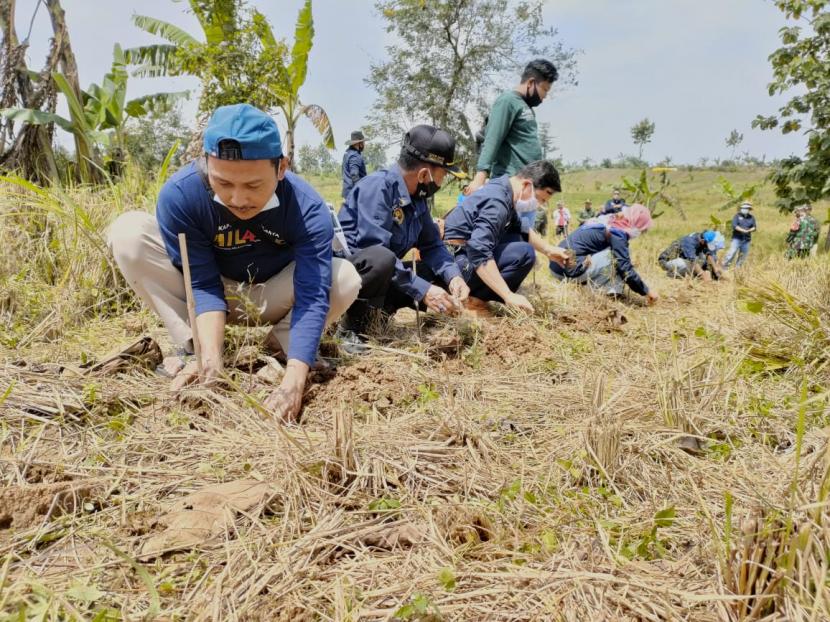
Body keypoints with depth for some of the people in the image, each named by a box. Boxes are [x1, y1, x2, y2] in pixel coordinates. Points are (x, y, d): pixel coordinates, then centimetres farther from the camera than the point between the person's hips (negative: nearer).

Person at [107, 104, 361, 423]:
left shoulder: (307, 208, -30)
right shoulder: (180, 194, -28)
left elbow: (312, 296, -35)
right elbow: (204, 285, -24)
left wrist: (293, 380, -47)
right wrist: (211, 360, -38)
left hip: (271, 297, 0)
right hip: (214, 291, 1)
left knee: (345, 278, -29)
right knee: (129, 233, -22)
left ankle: (280, 345, -5)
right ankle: (192, 346, -12)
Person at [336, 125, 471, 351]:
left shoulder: (417, 197, 2)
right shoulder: (378, 186, -22)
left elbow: (432, 245, 4)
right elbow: (374, 249, -30)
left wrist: (453, 276, -15)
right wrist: (422, 290, -31)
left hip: (382, 275, 8)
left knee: (442, 275, -1)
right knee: (380, 258, -38)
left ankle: (374, 311, 3)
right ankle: (352, 327, -14)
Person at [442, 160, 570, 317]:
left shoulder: (504, 190, 9)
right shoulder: (497, 200, -22)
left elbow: (521, 230, 28)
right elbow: (478, 252, -33)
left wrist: (548, 250, 19)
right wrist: (509, 295, -33)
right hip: (454, 263, -10)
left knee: (517, 239, 20)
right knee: (524, 253, -20)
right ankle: (471, 299, -10)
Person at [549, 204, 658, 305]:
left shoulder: (607, 221, 18)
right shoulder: (617, 234, -10)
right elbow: (625, 269, -13)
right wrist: (646, 291, -2)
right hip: (570, 271, -9)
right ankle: (613, 294, -2)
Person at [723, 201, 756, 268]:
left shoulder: (751, 217, 10)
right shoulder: (737, 216, 0)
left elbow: (754, 227, 5)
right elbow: (734, 225, -13)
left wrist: (749, 230, -18)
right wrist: (743, 230, -23)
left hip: (746, 239, 4)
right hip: (737, 238, -4)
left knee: (743, 255, 7)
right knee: (732, 252, -15)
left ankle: (737, 268, 17)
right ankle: (725, 266, -11)